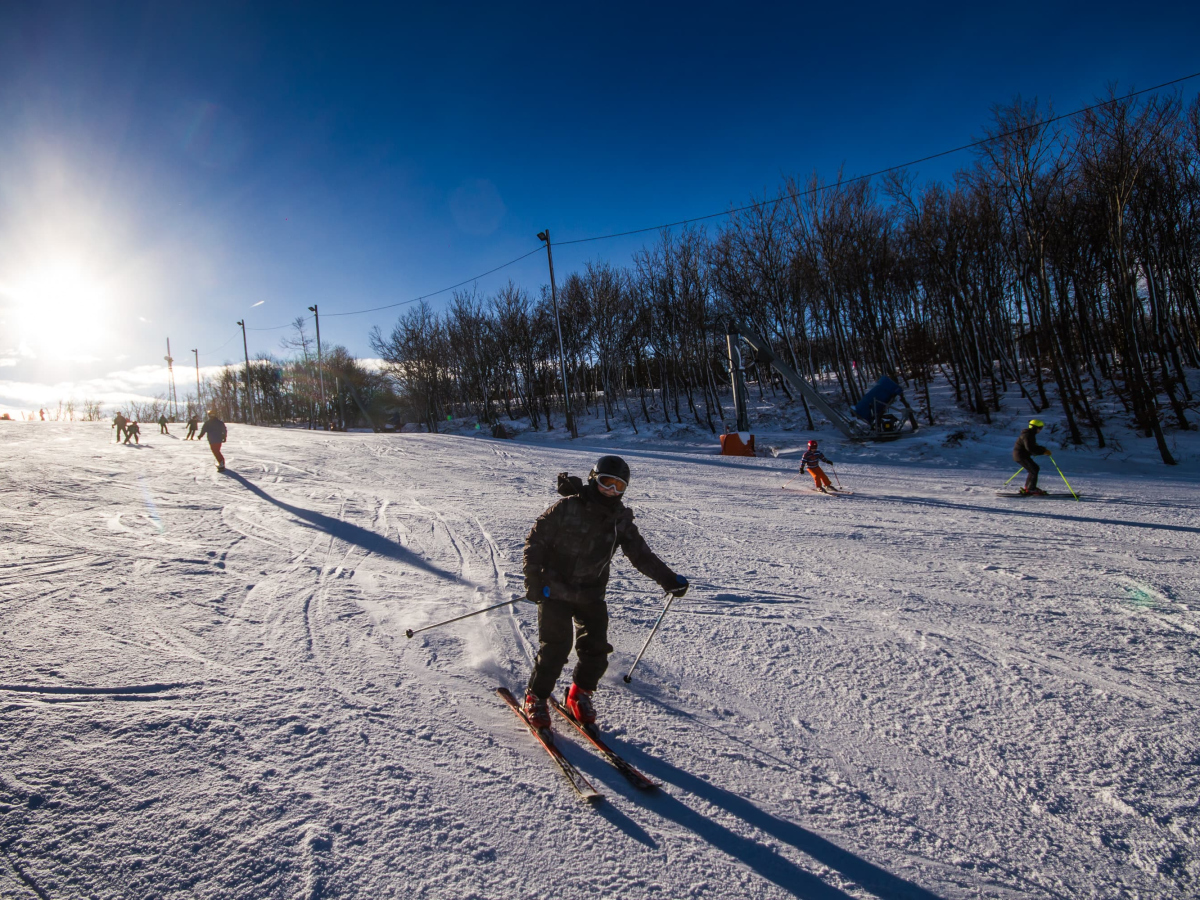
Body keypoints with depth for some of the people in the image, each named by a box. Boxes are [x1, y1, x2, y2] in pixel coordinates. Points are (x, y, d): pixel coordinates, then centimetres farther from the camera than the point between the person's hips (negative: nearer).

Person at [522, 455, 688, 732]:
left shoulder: (620, 520, 1)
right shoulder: (567, 508, -14)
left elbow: (640, 554, 9)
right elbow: (535, 540, -10)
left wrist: (668, 579, 4)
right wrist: (534, 580, -15)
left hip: (592, 595, 4)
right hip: (555, 591, -4)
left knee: (596, 650, -1)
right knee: (555, 648, -8)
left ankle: (580, 694, 26)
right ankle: (536, 698, 16)